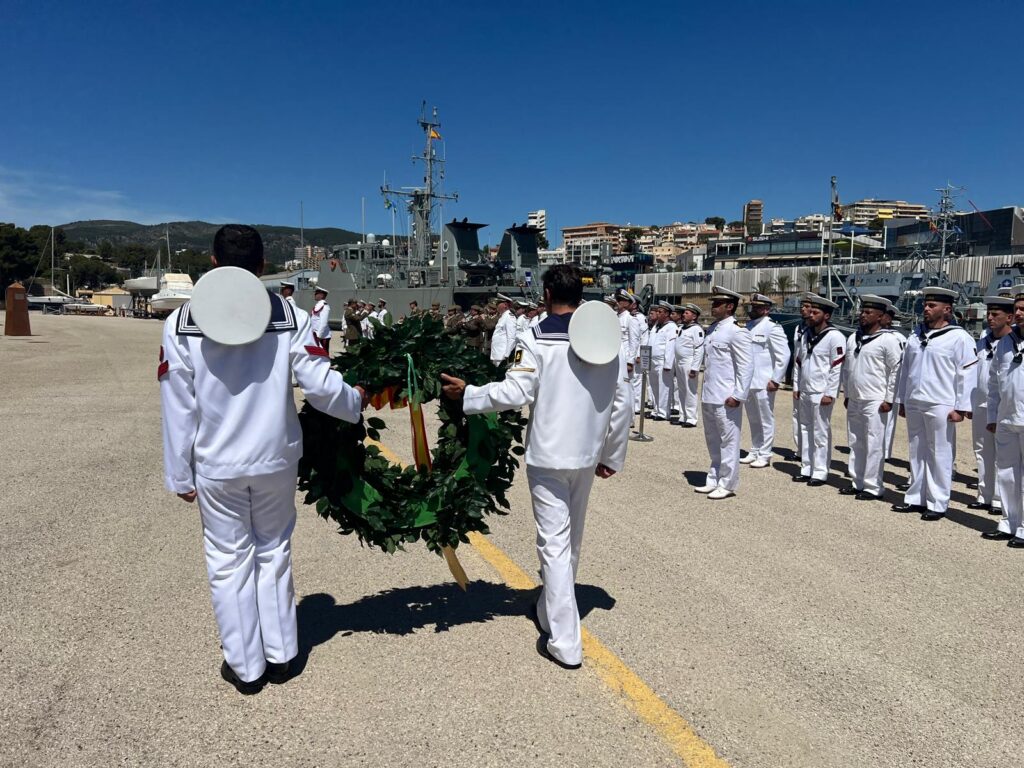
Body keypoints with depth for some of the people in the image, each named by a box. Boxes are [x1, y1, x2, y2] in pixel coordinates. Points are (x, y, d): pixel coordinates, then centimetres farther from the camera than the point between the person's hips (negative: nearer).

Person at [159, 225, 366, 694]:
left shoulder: (181, 324, -8)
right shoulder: (291, 317, -8)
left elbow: (178, 407, -5)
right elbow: (321, 386, -12)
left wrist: (179, 474, 4)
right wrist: (355, 401, 10)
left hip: (216, 465, -1)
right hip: (276, 459, 1)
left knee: (229, 561, 13)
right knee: (274, 552, 18)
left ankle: (246, 666, 25)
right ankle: (280, 655, 28)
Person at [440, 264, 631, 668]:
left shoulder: (535, 340, -13)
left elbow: (515, 392, -21)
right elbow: (621, 402, 5)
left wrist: (466, 393, -9)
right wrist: (612, 455, 14)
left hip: (548, 456, -5)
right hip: (587, 454, 5)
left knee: (554, 542, 0)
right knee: (571, 537, 21)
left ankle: (565, 642, 1)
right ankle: (552, 607, 39)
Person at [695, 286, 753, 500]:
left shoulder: (737, 332, -12)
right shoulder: (712, 329, 14)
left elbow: (746, 367, -15)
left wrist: (738, 396, -18)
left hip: (726, 399, -9)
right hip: (708, 396, 9)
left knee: (728, 442, 1)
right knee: (713, 442, 17)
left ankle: (727, 484, 11)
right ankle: (714, 480, 29)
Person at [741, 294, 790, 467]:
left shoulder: (772, 328, -10)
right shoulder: (748, 326, 13)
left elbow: (784, 355, -14)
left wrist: (776, 380, -15)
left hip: (764, 383, -7)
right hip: (748, 382, 7)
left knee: (765, 420, 3)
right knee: (753, 419, 15)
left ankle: (765, 455, 10)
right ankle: (754, 452, 26)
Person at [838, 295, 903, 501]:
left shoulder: (888, 339, -8)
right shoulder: (853, 338, 13)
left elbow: (897, 370, -10)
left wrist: (889, 400, -13)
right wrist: (846, 394, 17)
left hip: (876, 403, -7)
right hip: (854, 401, 7)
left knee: (874, 446, -3)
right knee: (856, 444, 13)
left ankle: (873, 488, 4)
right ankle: (857, 483, 23)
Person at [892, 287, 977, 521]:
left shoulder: (959, 338, -7)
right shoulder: (916, 335, 12)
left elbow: (966, 375, -9)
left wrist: (961, 408, -12)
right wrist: (902, 401, 15)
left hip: (940, 407, -6)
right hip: (914, 404, 6)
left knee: (940, 456, 1)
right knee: (917, 453, 12)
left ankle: (937, 504, 9)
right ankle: (916, 498, 21)